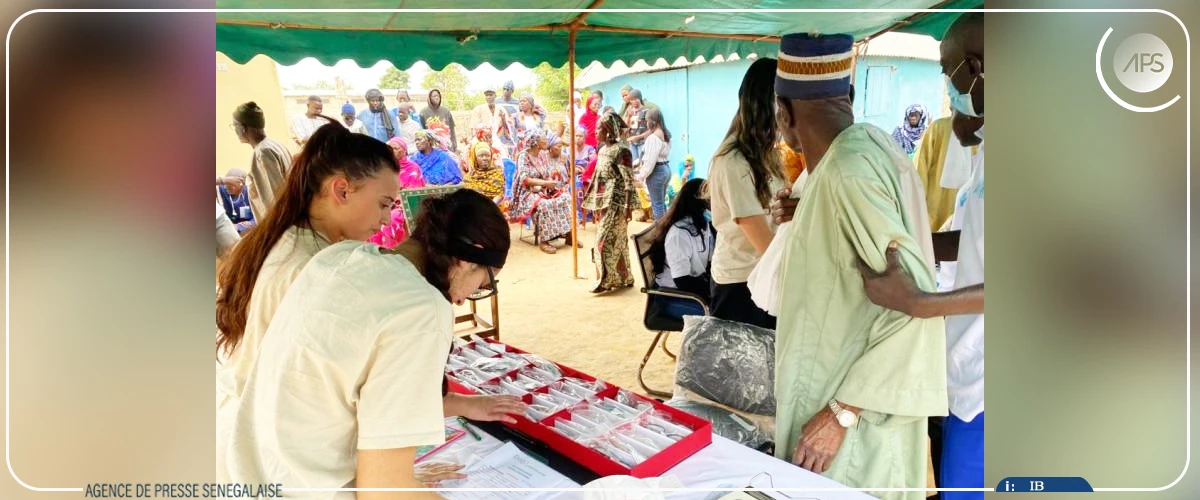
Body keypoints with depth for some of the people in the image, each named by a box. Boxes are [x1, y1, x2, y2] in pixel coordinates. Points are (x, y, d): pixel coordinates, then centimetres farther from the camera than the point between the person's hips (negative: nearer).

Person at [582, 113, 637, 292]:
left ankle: (608, 280, -3)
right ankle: (623, 278, 18)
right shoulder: (602, 150, 12)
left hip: (616, 202, -8)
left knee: (605, 240, -10)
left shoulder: (621, 151, -13)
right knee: (617, 240, 12)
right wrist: (595, 202, 17)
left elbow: (629, 181, -16)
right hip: (604, 201, 8)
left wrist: (628, 207, -20)